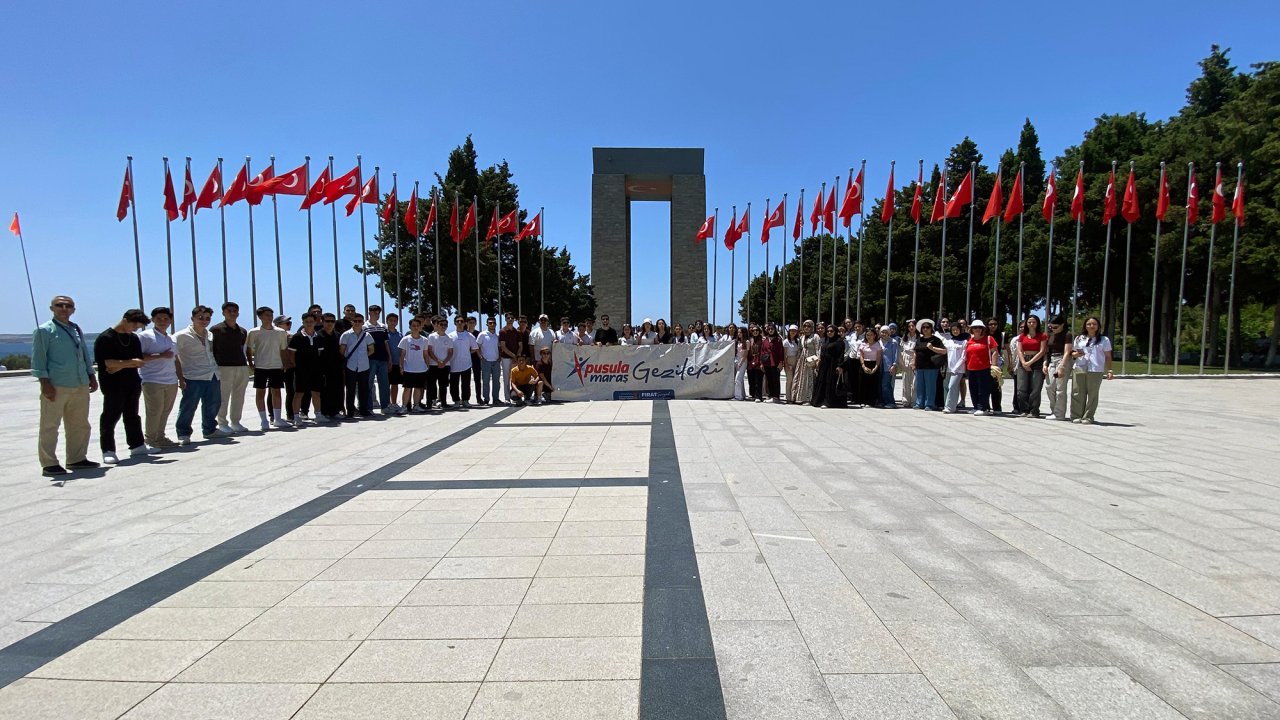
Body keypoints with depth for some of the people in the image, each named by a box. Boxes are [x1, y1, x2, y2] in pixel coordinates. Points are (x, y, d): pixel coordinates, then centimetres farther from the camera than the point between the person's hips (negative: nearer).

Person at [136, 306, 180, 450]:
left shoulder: (172, 339, 18)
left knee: (166, 411, 9)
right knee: (155, 411, -4)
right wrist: (160, 355, -17)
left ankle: (160, 437, 20)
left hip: (171, 381, 6)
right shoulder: (145, 336, -3)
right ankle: (151, 438, 8)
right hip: (152, 381, -6)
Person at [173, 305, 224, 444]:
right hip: (193, 377, -6)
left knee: (213, 404, 14)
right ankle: (183, 434, 7)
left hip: (213, 376, 6)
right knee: (188, 407, -3)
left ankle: (210, 430, 29)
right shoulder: (181, 336, -5)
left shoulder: (210, 335, 14)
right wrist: (180, 378, -12)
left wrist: (219, 370, 16)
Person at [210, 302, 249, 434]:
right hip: (224, 367, -5)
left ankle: (235, 422, 17)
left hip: (242, 367, 5)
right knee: (223, 397, -2)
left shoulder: (243, 331, 16)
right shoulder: (216, 330, 0)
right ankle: (222, 424, 5)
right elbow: (211, 349, -1)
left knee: (239, 397, 9)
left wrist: (248, 363, 13)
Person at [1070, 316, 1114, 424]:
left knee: (1092, 394, -1)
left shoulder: (1104, 340, 9)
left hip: (1096, 371, -1)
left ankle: (1088, 417, 5)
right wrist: (1075, 354, -5)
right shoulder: (1079, 338, 15)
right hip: (1079, 369, 2)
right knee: (1077, 393, -1)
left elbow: (1108, 357, 8)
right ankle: (1076, 416, 5)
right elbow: (1072, 353, 19)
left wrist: (1109, 371, 0)